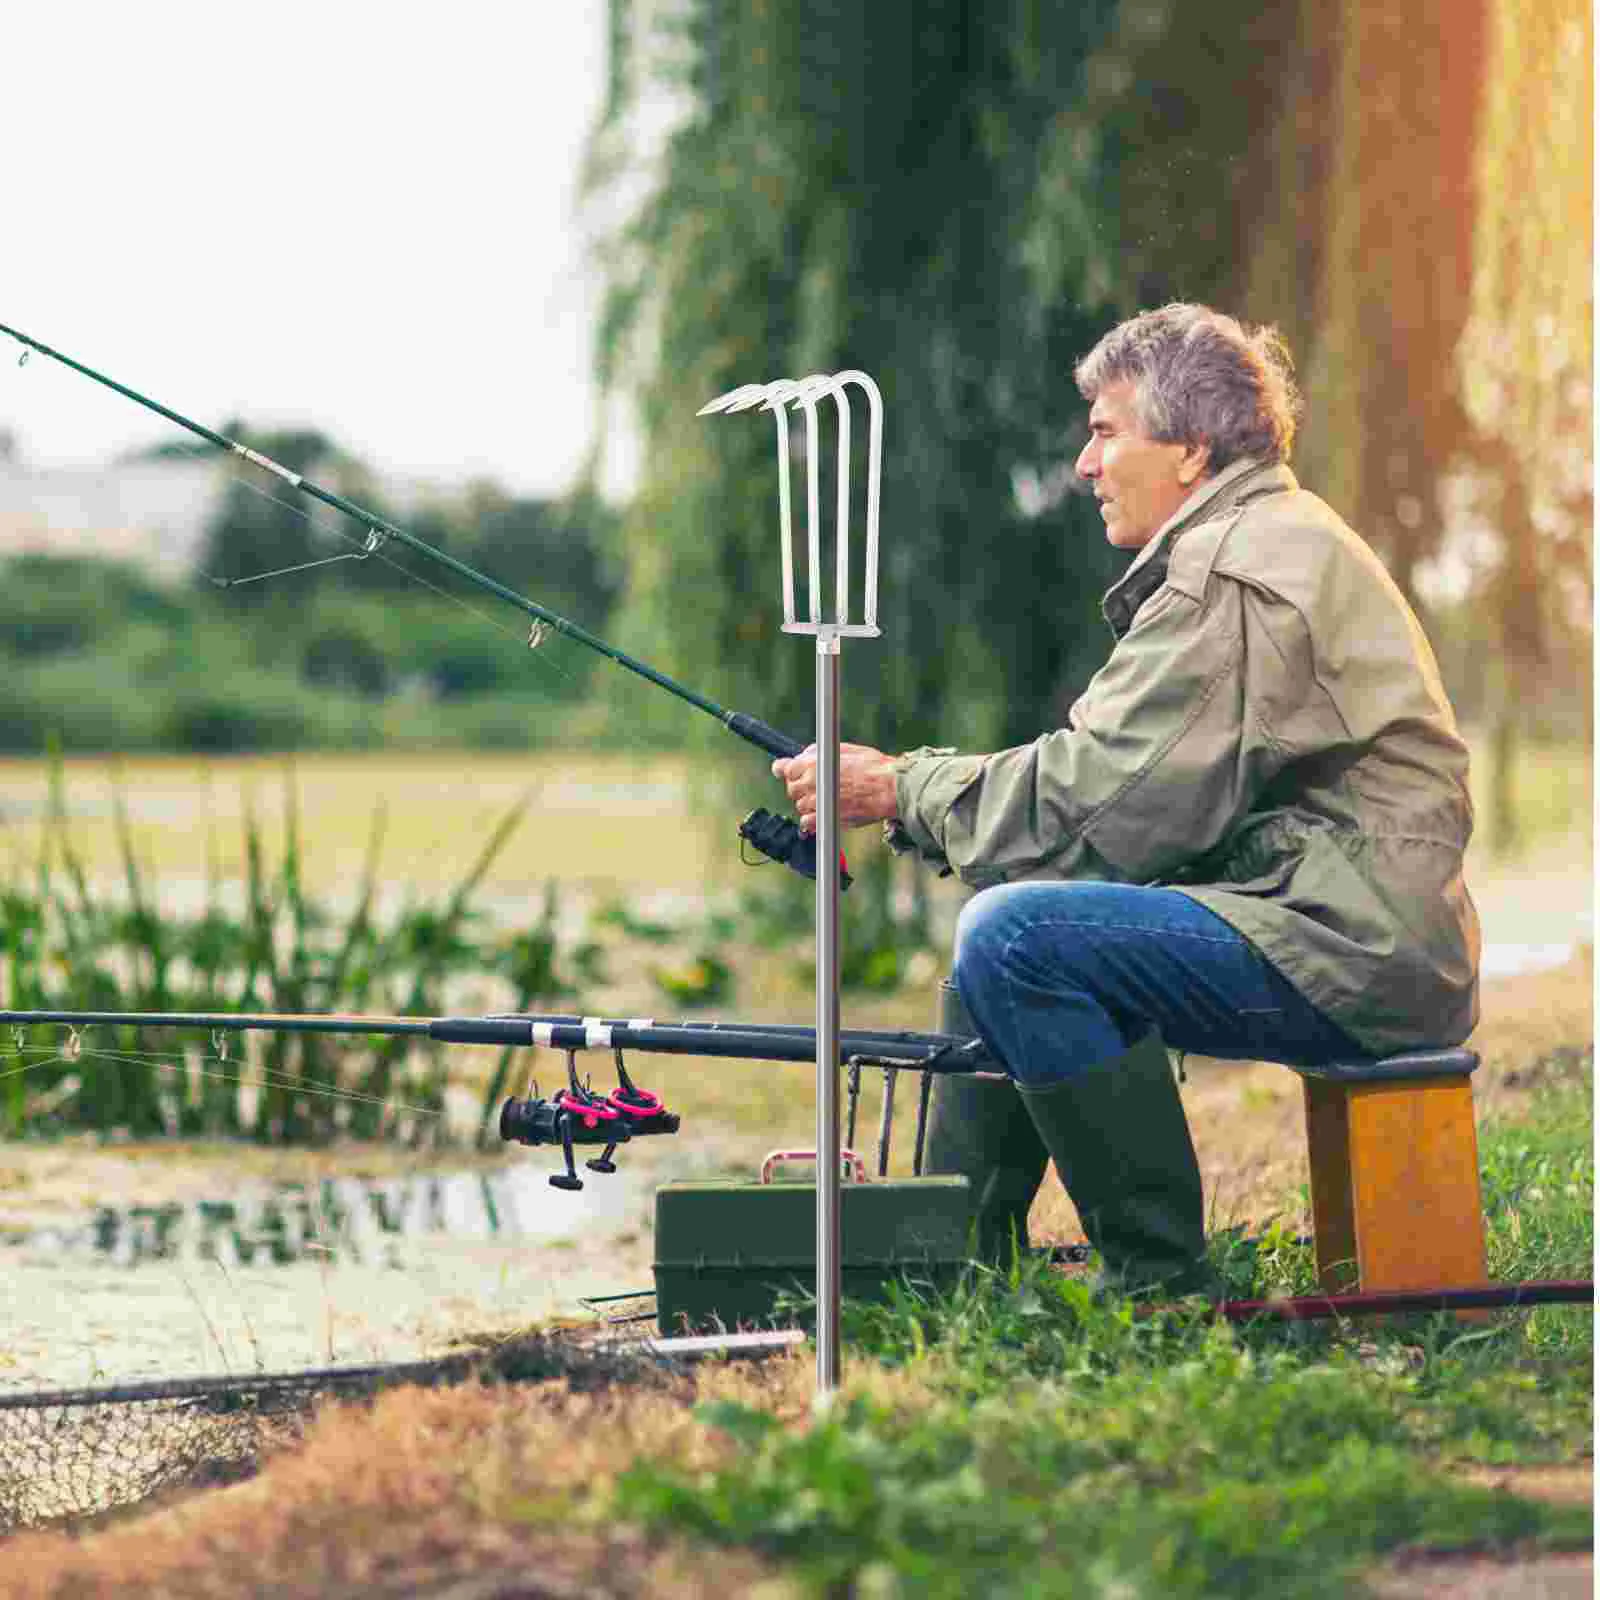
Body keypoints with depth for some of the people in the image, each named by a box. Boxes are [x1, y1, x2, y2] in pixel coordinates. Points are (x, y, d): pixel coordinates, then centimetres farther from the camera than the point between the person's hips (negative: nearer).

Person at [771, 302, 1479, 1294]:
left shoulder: (1233, 574, -14)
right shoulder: (1269, 541, 21)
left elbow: (1097, 803, -18)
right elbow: (1124, 783, 17)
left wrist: (899, 790, -6)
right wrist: (911, 789, 8)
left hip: (1352, 948, -12)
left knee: (1013, 937, -23)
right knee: (999, 925, 20)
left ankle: (1164, 1279, -17)